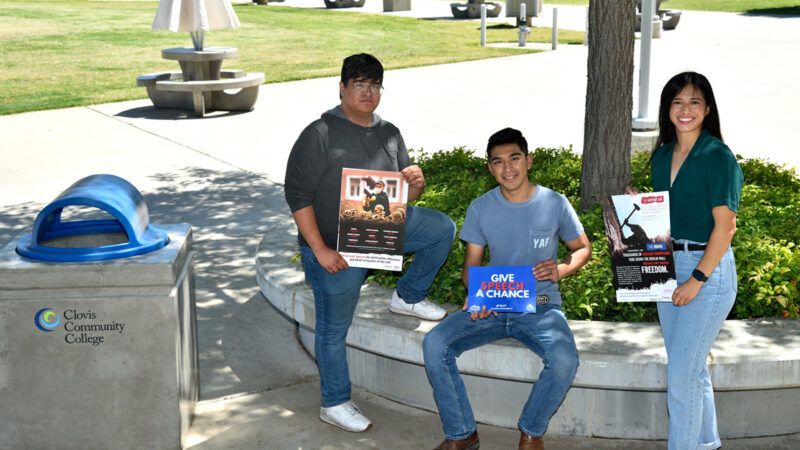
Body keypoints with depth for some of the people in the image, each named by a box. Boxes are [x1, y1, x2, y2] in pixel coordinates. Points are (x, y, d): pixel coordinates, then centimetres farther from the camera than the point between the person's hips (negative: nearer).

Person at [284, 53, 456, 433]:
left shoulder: (389, 134, 5)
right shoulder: (320, 134, -14)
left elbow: (404, 197, 11)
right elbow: (297, 195, -17)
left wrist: (416, 184, -14)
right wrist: (320, 250, -22)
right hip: (336, 251, -5)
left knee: (442, 228, -6)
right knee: (333, 329, 5)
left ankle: (407, 296, 11)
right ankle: (334, 403, 23)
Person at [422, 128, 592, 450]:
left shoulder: (555, 204, -2)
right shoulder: (480, 208, 3)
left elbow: (583, 249, 10)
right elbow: (472, 263, 7)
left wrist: (561, 269, -13)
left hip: (541, 307, -2)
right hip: (491, 305, 2)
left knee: (565, 360, -33)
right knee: (435, 345, -23)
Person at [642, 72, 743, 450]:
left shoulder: (718, 157, -12)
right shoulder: (662, 156, 9)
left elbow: (725, 225, -15)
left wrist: (697, 279, -18)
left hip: (708, 268, -7)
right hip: (668, 264, 7)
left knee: (681, 372, -7)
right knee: (691, 367, 17)